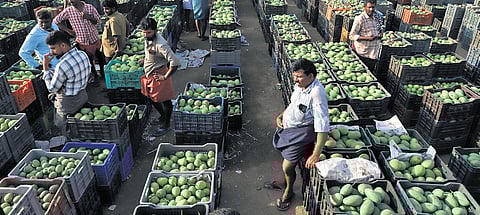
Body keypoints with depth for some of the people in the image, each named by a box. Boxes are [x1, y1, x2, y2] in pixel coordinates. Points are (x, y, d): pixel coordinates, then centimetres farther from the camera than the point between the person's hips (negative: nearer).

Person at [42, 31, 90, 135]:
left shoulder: (63, 65, -30)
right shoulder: (83, 54, -6)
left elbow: (52, 88, -16)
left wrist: (45, 67, -13)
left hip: (69, 103, -8)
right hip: (83, 95, 8)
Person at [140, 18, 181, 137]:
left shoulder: (161, 44, -28)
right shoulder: (148, 39, 0)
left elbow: (175, 62, -32)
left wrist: (165, 77, -27)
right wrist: (146, 59, 17)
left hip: (159, 76, -9)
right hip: (150, 75, 9)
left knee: (164, 101, 7)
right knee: (153, 98, 23)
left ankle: (165, 125, 24)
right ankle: (163, 117, 45)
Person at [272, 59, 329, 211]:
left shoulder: (317, 93, -29)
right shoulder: (300, 85, -4)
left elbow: (323, 127, -31)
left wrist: (316, 155, -34)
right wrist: (281, 116, 2)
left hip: (301, 132, -7)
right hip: (287, 127, 7)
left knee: (287, 166, -1)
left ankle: (288, 192, 28)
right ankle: (285, 181, 51)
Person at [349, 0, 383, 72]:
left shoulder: (376, 17, 7)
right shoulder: (359, 19, -14)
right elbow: (352, 36, -15)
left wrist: (381, 34, -1)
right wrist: (366, 38, -23)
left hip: (374, 52, 6)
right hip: (363, 53, -6)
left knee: (371, 72, 16)